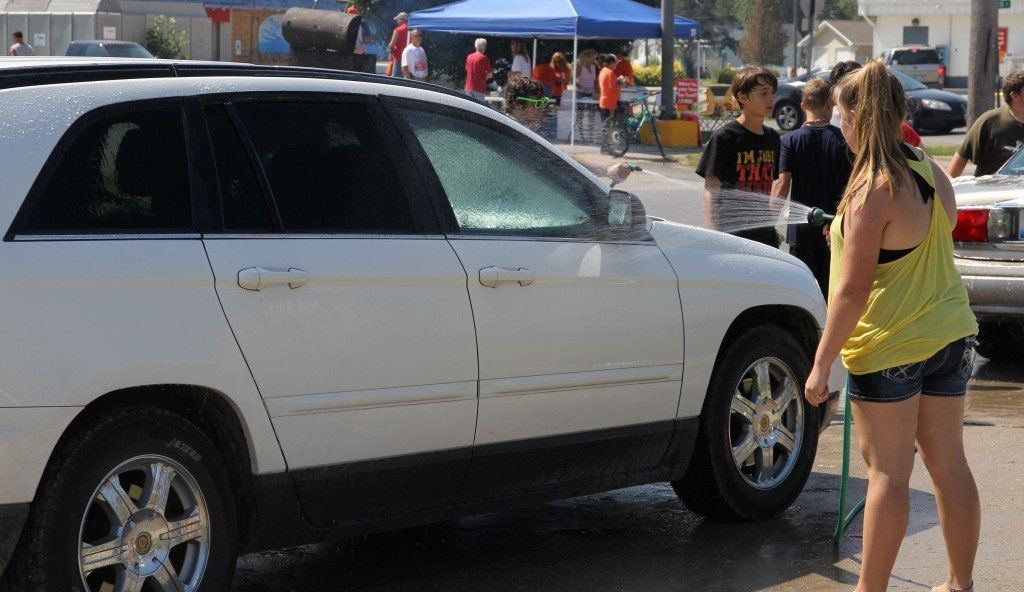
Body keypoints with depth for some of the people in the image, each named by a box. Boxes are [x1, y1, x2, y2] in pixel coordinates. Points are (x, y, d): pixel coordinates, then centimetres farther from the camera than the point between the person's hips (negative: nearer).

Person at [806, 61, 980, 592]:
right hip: (949, 335, 7)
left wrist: (822, 362, -15)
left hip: (889, 346, -7)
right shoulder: (930, 171, 4)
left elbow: (853, 289, -20)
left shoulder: (873, 190, -19)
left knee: (888, 472, -1)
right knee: (949, 466, 12)